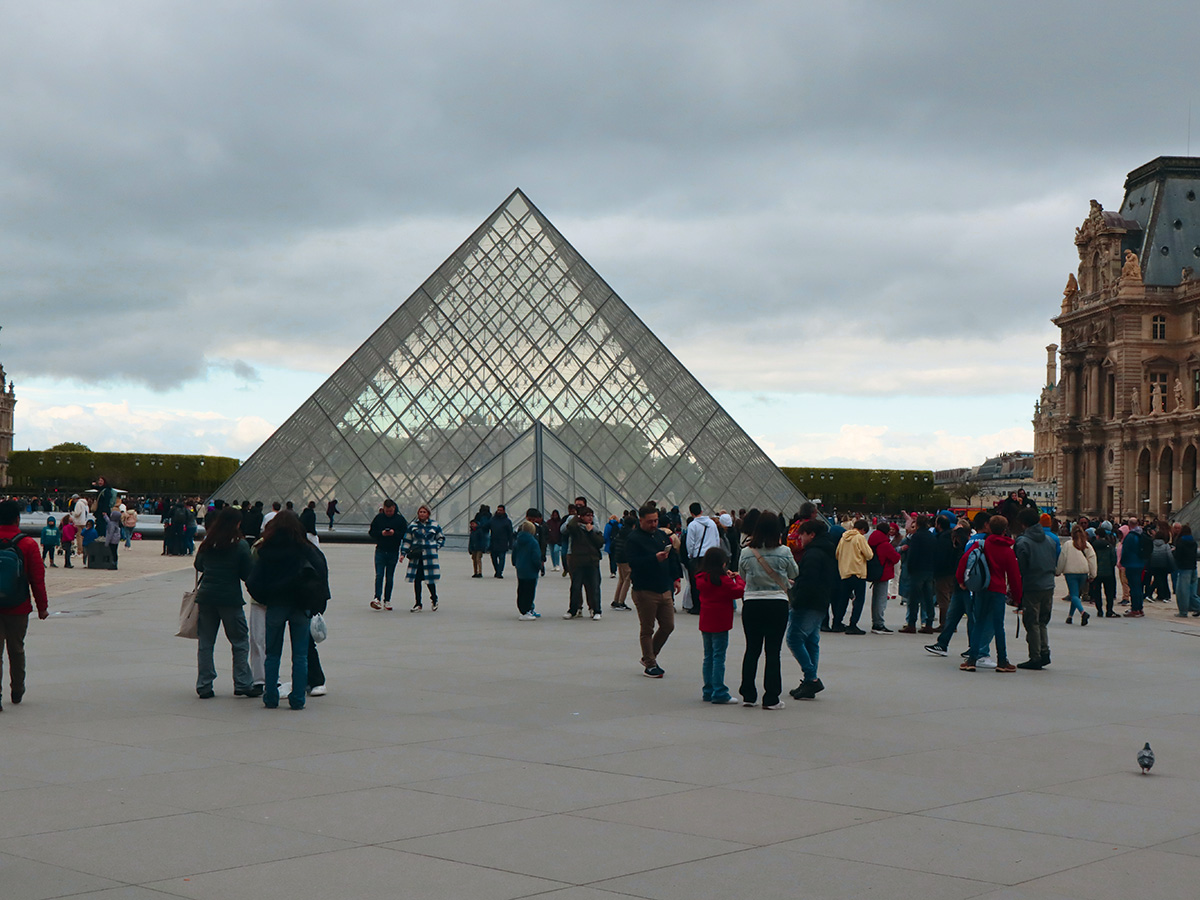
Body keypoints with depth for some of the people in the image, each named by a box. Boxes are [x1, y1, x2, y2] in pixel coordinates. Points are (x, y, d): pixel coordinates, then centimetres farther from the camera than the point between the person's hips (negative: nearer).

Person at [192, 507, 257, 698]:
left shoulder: (206, 542, 3)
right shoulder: (240, 545, -9)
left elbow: (198, 565, 14)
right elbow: (248, 574, -7)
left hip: (206, 596, 4)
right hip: (231, 598, -4)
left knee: (205, 642, 10)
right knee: (240, 641, 7)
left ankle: (204, 686, 10)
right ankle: (243, 684, 7)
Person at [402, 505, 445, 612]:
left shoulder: (435, 526, 5)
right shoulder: (413, 526, 8)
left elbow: (441, 538, 18)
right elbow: (406, 540, 11)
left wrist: (437, 547, 3)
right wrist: (403, 553, 4)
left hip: (430, 556, -1)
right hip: (416, 556, 2)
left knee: (430, 579, -3)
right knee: (416, 579, 1)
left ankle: (434, 599, 23)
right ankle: (418, 604, 9)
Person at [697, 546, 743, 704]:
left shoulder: (701, 579, 6)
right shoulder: (723, 580, -15)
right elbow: (738, 591, -12)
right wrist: (738, 578, 3)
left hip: (705, 623, 7)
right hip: (720, 624, -7)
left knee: (708, 657, 14)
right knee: (719, 657, -4)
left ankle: (708, 692, 17)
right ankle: (719, 693, -4)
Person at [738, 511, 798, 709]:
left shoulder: (747, 553, -3)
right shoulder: (784, 553, -8)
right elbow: (794, 573, 8)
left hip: (752, 604, 2)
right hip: (777, 603, -2)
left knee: (752, 649, 12)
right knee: (773, 651, 2)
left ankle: (748, 694, 17)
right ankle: (771, 698, 2)